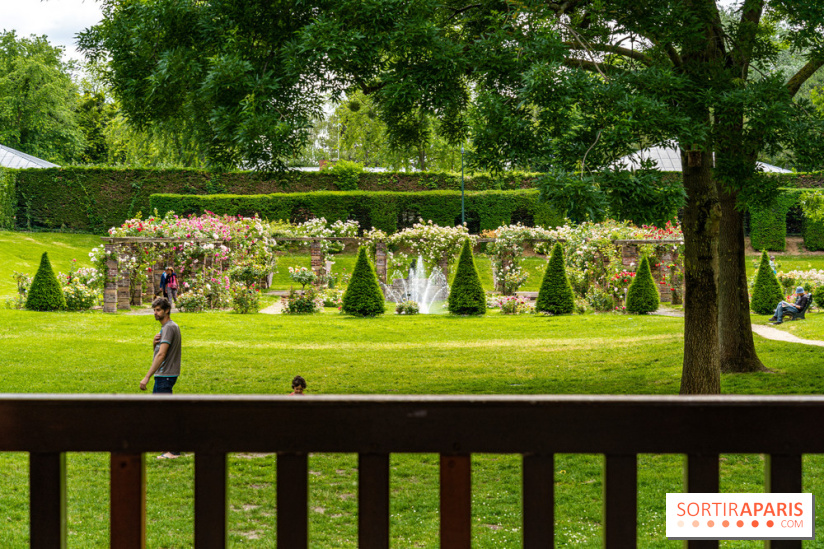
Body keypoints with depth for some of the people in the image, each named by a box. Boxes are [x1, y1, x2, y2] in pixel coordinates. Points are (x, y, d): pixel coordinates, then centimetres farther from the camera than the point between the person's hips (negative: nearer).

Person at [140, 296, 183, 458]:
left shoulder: (169, 328, -16)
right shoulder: (168, 327, 16)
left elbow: (161, 355, -23)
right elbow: (157, 350, 19)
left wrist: (147, 377, -24)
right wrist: (154, 342, -6)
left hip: (165, 376, -11)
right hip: (163, 376, 11)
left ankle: (173, 450, -7)